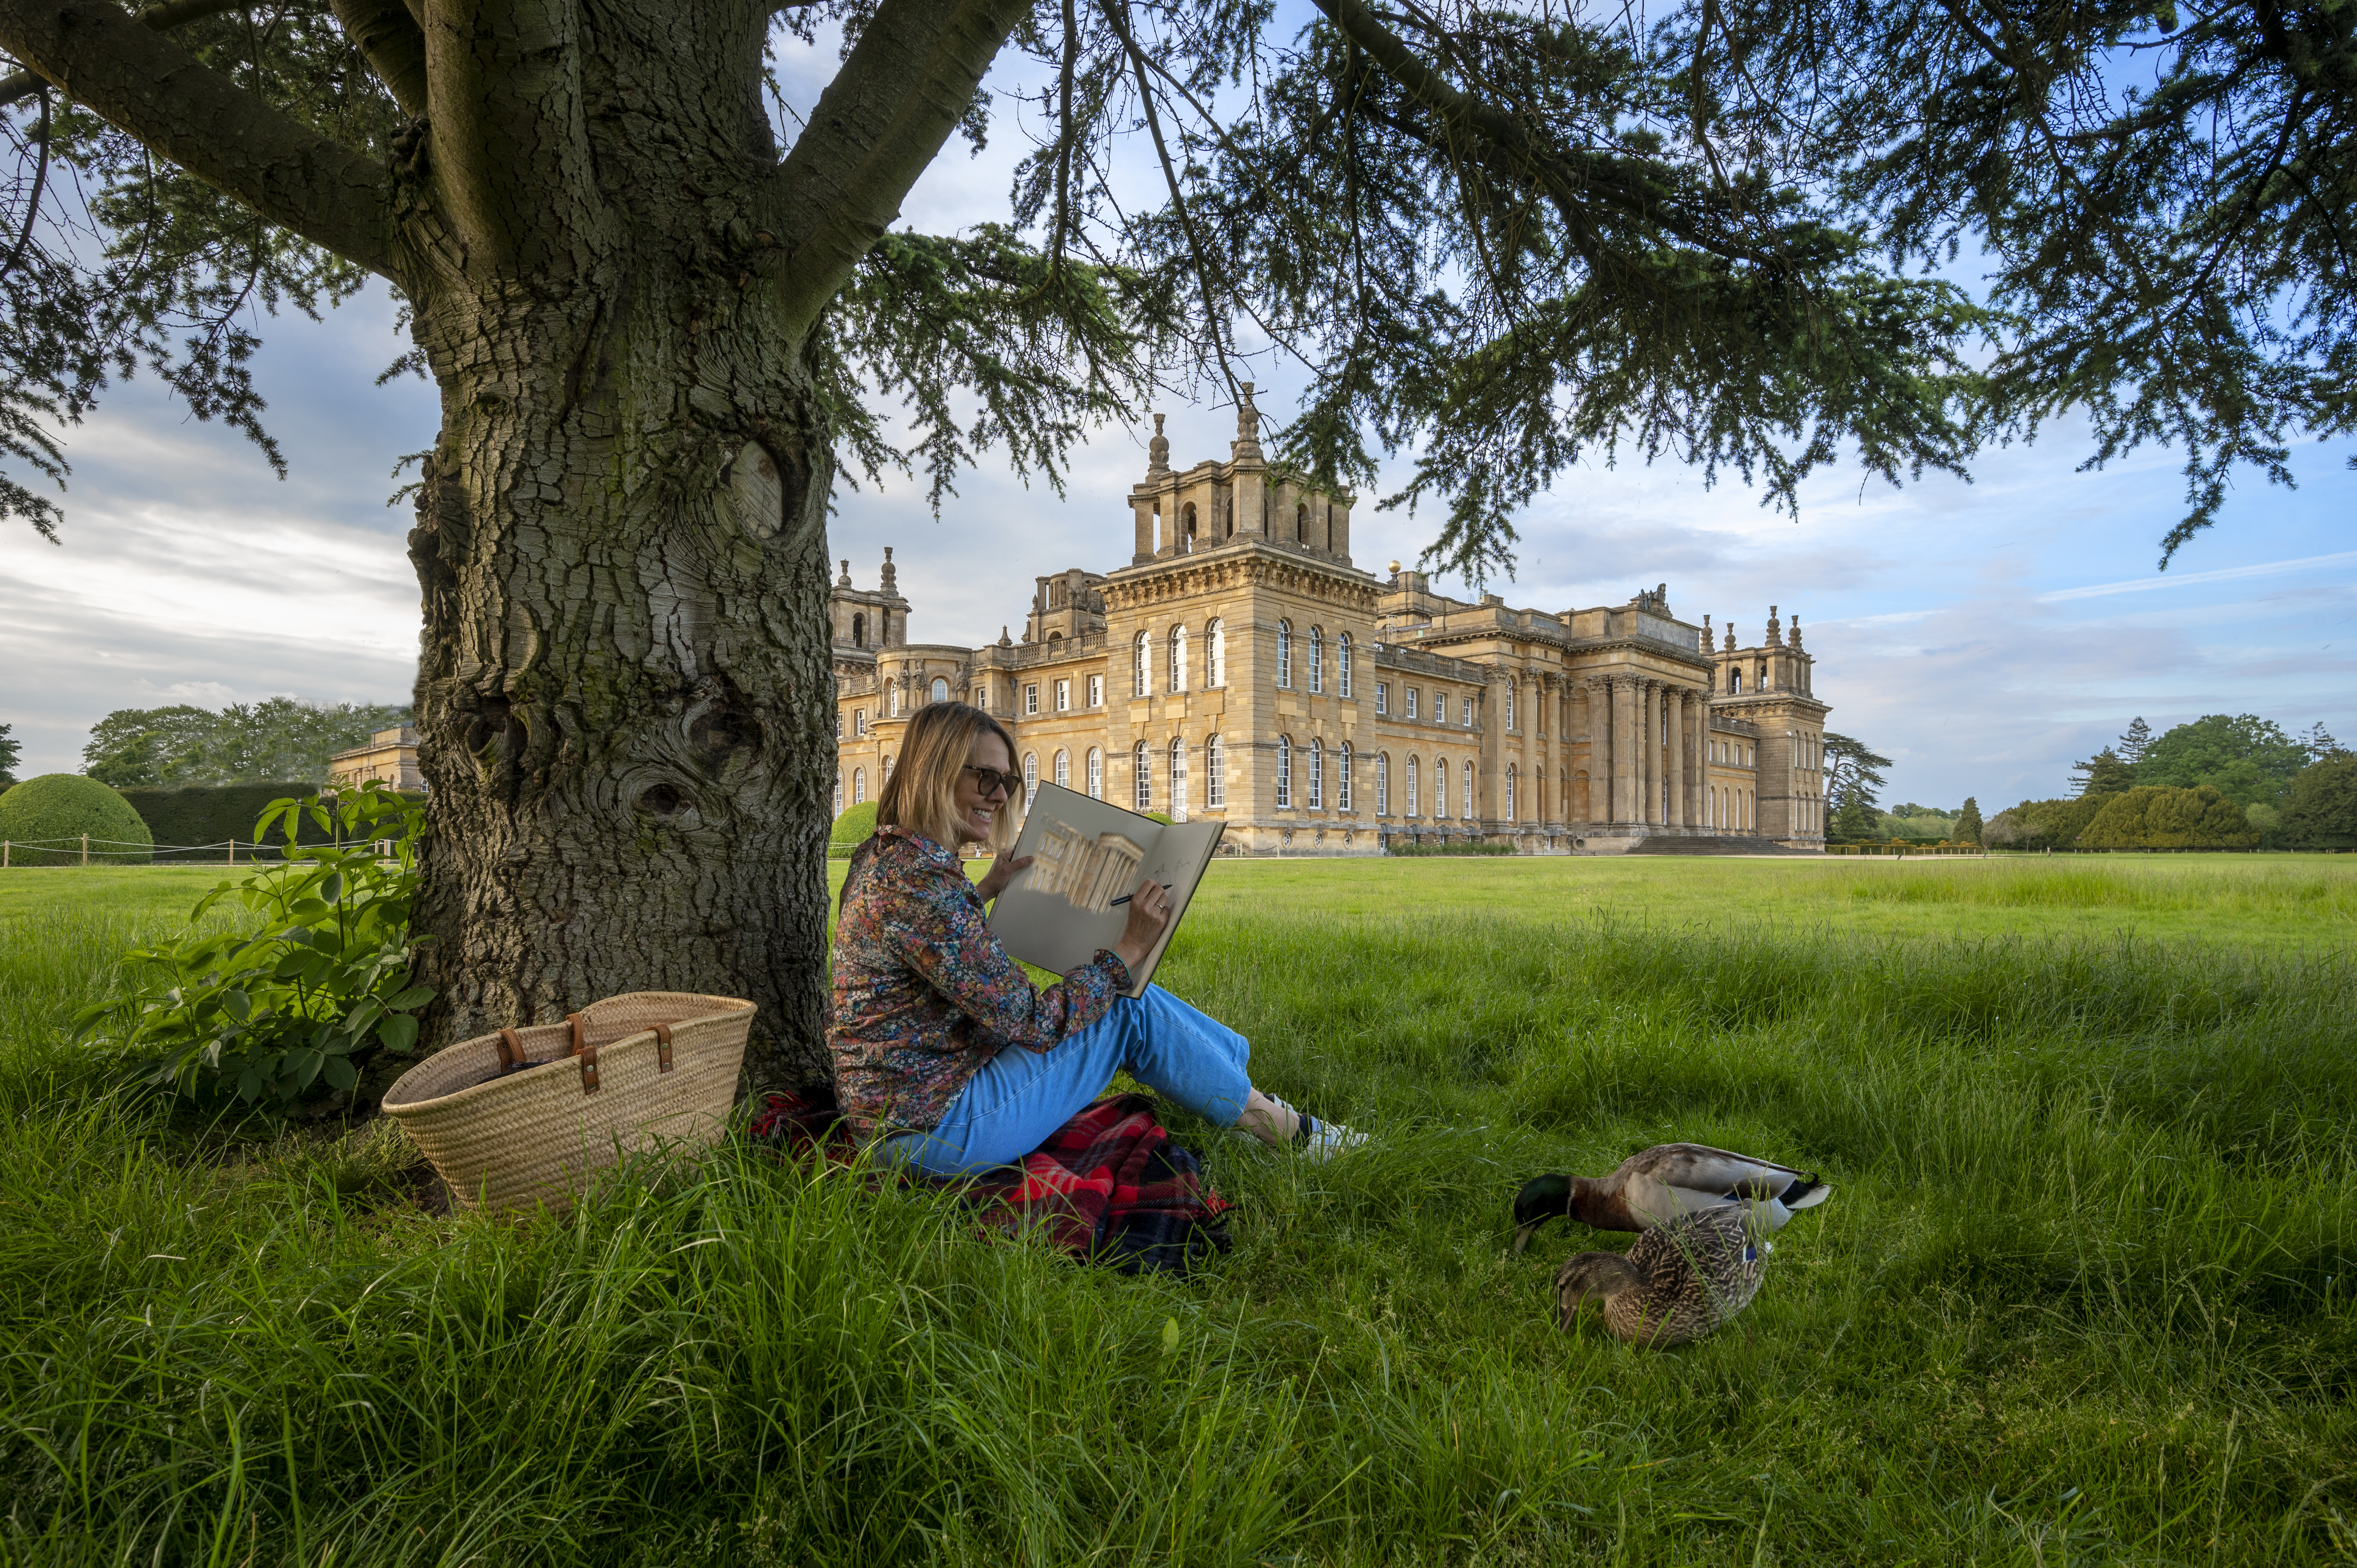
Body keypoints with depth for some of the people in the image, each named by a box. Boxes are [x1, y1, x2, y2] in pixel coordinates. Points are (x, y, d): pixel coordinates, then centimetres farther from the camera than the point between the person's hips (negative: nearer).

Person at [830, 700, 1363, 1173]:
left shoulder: (882, 855, 5)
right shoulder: (920, 880, -26)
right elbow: (1027, 1020, -24)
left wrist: (983, 892, 19)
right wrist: (1128, 950, -15)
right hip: (939, 1132, -9)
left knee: (1120, 993, 11)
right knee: (1131, 1010, -5)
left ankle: (1235, 1058, 30)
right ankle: (1286, 1129, 12)